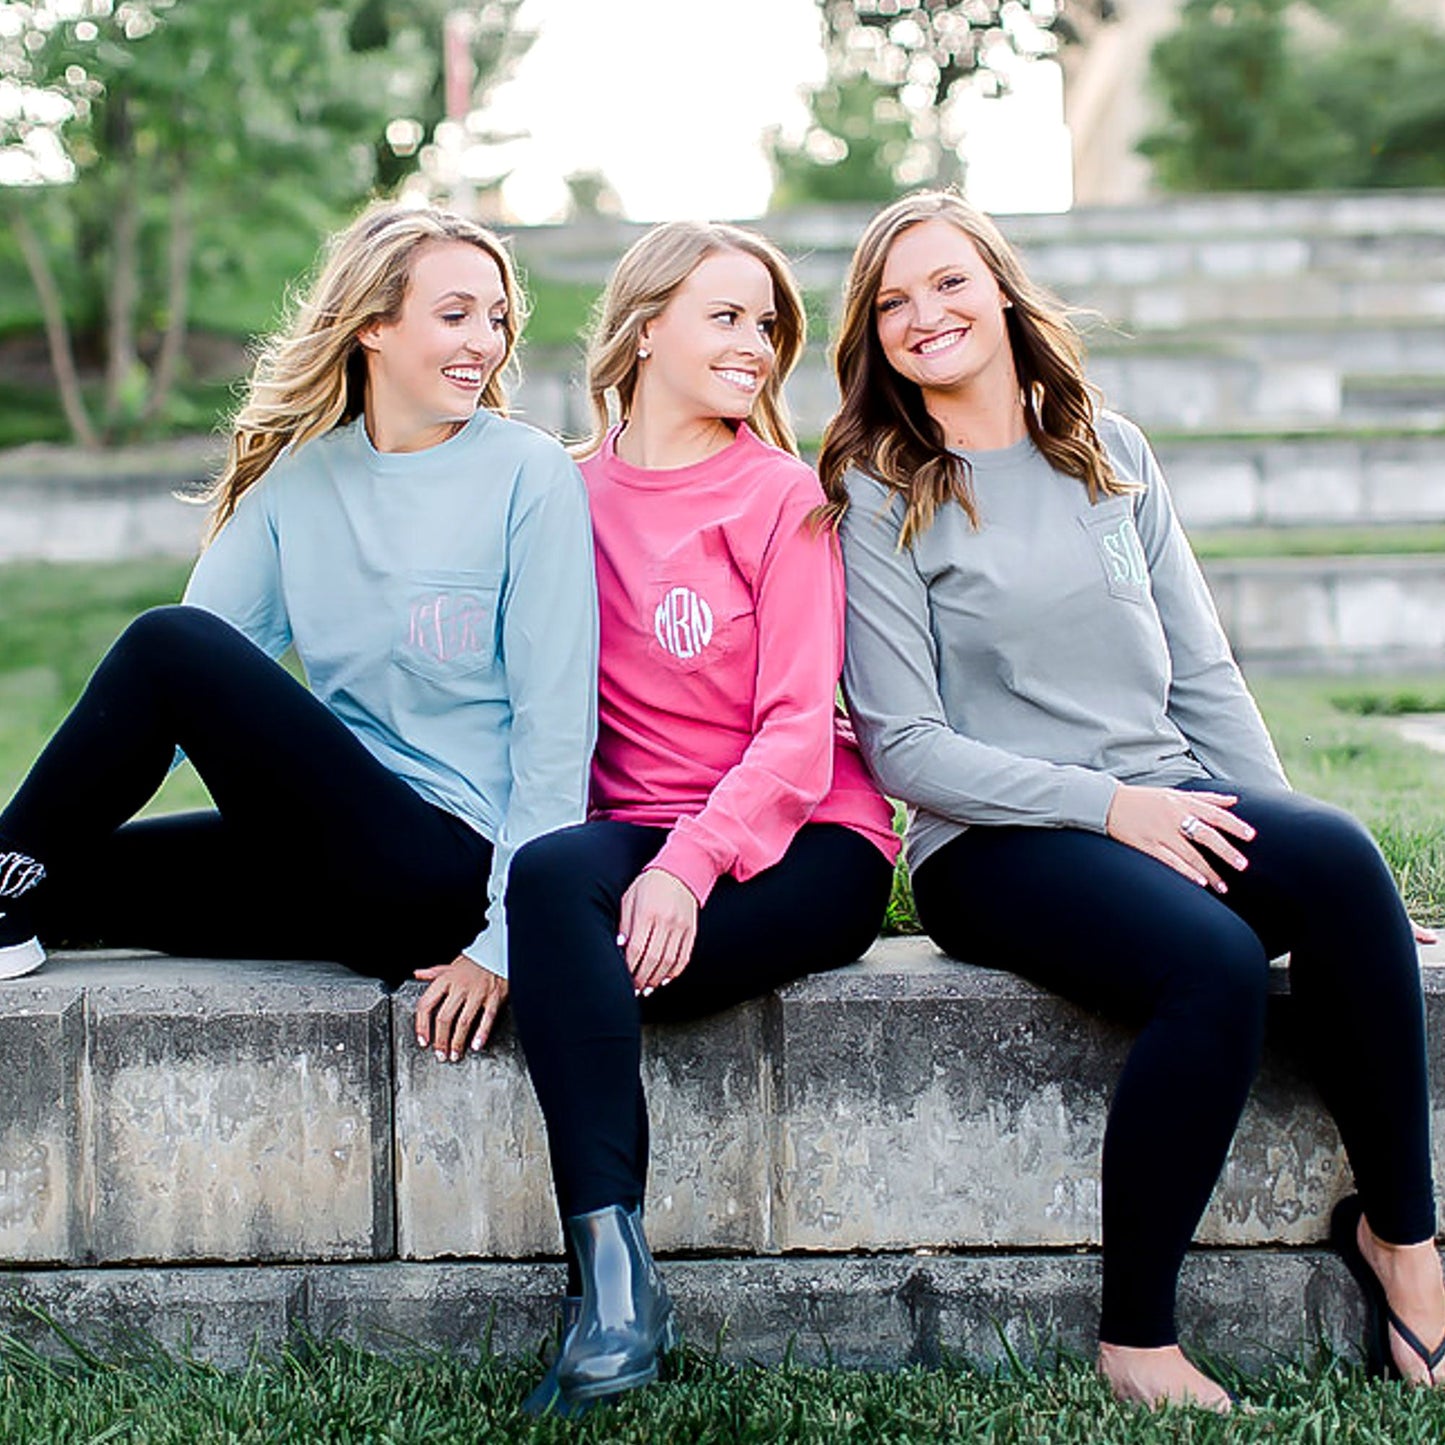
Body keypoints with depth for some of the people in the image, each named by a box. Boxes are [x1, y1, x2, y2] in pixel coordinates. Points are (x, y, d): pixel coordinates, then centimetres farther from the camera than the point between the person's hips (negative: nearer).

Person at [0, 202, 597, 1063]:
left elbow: (556, 728, -9)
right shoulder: (300, 476, 8)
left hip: (447, 871, -5)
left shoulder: (530, 477, -6)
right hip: (336, 852, 5)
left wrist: (506, 943, -14)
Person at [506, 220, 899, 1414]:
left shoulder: (780, 495, 0)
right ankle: (612, 1281, -31)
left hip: (800, 841, -3)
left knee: (572, 944, -30)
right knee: (549, 878, -32)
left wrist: (692, 866, -24)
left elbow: (797, 727, -7)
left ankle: (615, 1275, -23)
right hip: (634, 833, 3)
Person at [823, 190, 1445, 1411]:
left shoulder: (1111, 453, 14)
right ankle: (1136, 1336, -17)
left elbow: (1202, 673, 14)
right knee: (1216, 962, -32)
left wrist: (1276, 829, 0)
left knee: (1336, 854, -28)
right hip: (991, 844, -4)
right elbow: (905, 748, -6)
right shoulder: (879, 498, 0)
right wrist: (1108, 803, -15)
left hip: (1171, 802, 4)